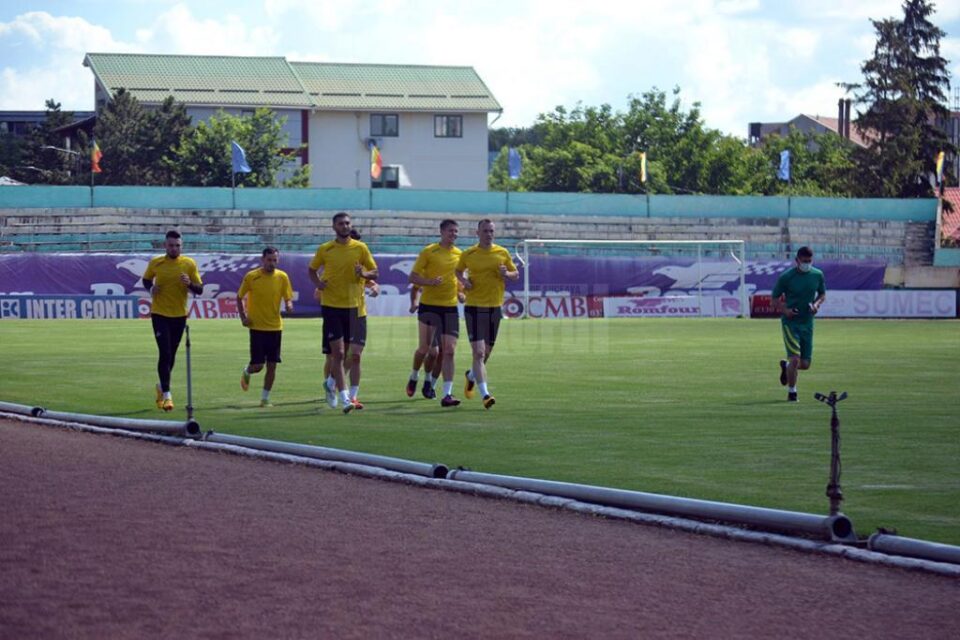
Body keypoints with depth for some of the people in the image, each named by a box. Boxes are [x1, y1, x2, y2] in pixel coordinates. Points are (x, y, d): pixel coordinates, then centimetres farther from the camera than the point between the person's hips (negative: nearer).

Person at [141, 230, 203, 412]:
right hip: (160, 314, -2)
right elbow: (146, 279, 14)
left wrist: (189, 284, -22)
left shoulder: (189, 264, -2)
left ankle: (162, 386, 35)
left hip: (179, 315, 2)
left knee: (171, 355, 13)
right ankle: (166, 394, -10)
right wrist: (151, 288, -8)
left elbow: (199, 289, -1)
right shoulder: (155, 263, -3)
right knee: (165, 353, -13)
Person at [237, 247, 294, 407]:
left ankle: (265, 398, 13)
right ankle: (246, 372, 30)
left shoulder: (282, 277, 0)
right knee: (257, 365, -5)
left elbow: (288, 298, 4)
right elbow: (239, 297, 5)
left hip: (275, 327, 2)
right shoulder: (251, 277, -6)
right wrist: (243, 317, -5)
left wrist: (289, 305, -20)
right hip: (257, 326, -2)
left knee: (272, 365, 1)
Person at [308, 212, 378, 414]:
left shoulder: (360, 248, 3)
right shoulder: (325, 249, 3)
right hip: (331, 306, -1)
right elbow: (311, 269, 16)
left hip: (353, 306, 1)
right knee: (338, 353, -9)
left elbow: (374, 273, 8)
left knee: (354, 354, 4)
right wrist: (317, 283, -4)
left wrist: (364, 274, -14)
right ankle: (344, 398, -8)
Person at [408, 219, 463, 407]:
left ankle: (447, 394, -10)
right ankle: (414, 376, 35)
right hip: (429, 305, -3)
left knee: (449, 350, -8)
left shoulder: (459, 254, 9)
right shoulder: (429, 251, -4)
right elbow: (413, 277, -5)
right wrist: (431, 282, -21)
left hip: (450, 307, 3)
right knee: (425, 348, 4)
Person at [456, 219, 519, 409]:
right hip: (474, 306, -3)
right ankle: (485, 394, -16)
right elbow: (458, 271, 18)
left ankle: (472, 376, 44)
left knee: (486, 353, 13)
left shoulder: (502, 253, 4)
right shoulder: (468, 254, 0)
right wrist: (463, 281, -3)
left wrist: (507, 274, -10)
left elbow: (516, 274, 12)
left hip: (495, 307, 3)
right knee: (479, 352, -14)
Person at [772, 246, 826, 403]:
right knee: (795, 359, -16)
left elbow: (822, 294, 17)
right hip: (790, 322, -4)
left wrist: (816, 304, -4)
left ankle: (786, 367, 39)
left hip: (807, 322, 4)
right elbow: (775, 298, -1)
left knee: (805, 364, 5)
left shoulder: (817, 275, 2)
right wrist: (785, 310, -18)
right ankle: (791, 392, 2)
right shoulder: (786, 277, -9)